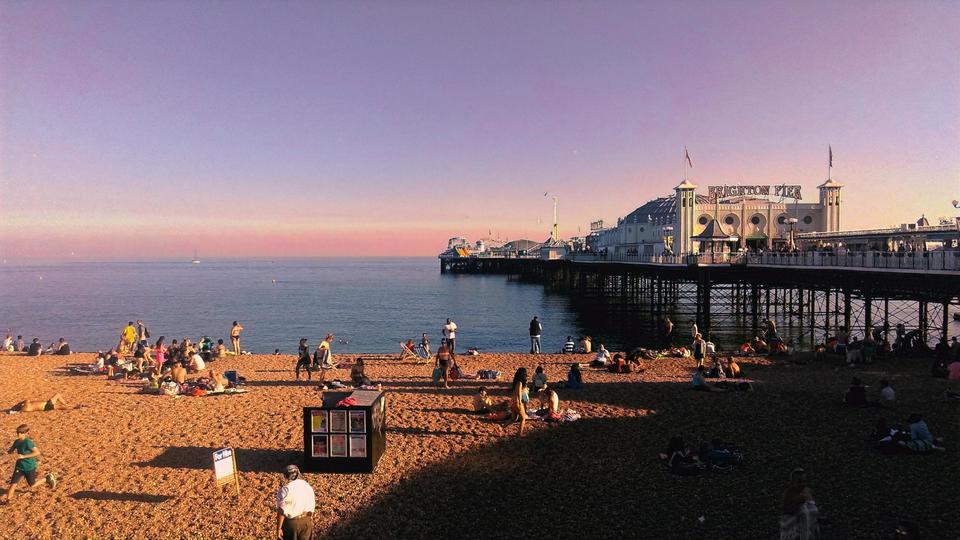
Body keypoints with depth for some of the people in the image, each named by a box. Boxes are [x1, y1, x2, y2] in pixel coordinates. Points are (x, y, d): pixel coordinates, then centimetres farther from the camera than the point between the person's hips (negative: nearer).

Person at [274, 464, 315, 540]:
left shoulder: (286, 489, -18)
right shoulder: (307, 486, 1)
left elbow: (282, 511, -19)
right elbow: (312, 506, 8)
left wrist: (279, 528, -11)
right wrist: (310, 520, 20)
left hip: (291, 522, -5)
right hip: (306, 521, 5)